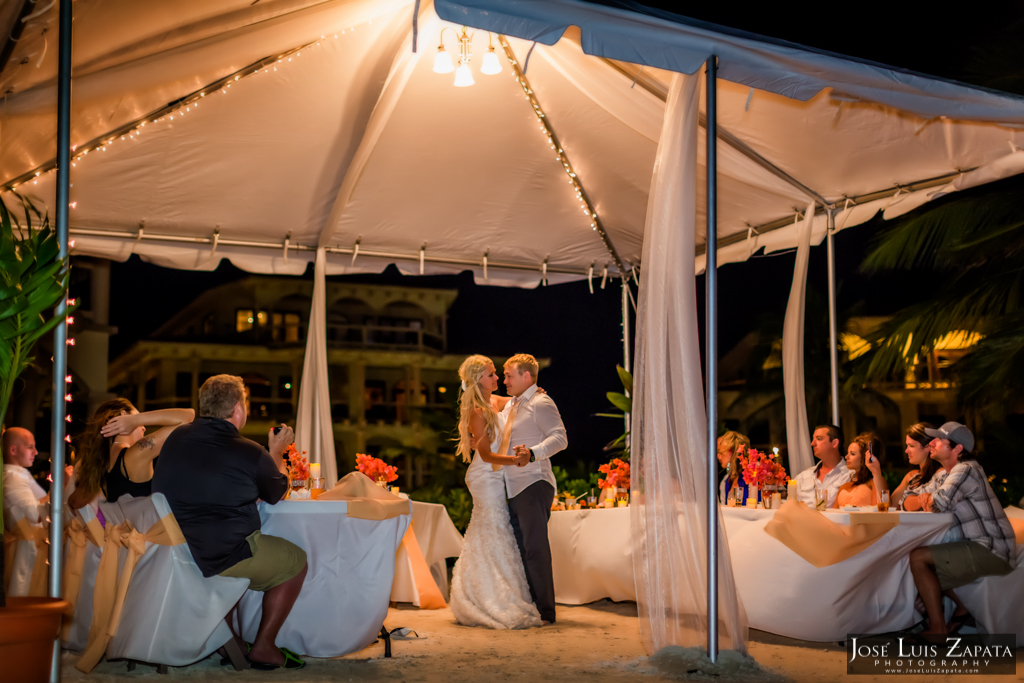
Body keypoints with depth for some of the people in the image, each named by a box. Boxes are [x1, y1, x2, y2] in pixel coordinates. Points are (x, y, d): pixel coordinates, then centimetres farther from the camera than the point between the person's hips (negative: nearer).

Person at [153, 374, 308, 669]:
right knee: (295, 560, 13)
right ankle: (263, 647, 14)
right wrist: (277, 453, 25)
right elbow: (277, 492, 7)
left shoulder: (176, 437, 4)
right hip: (221, 558, -7)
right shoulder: (251, 454, -14)